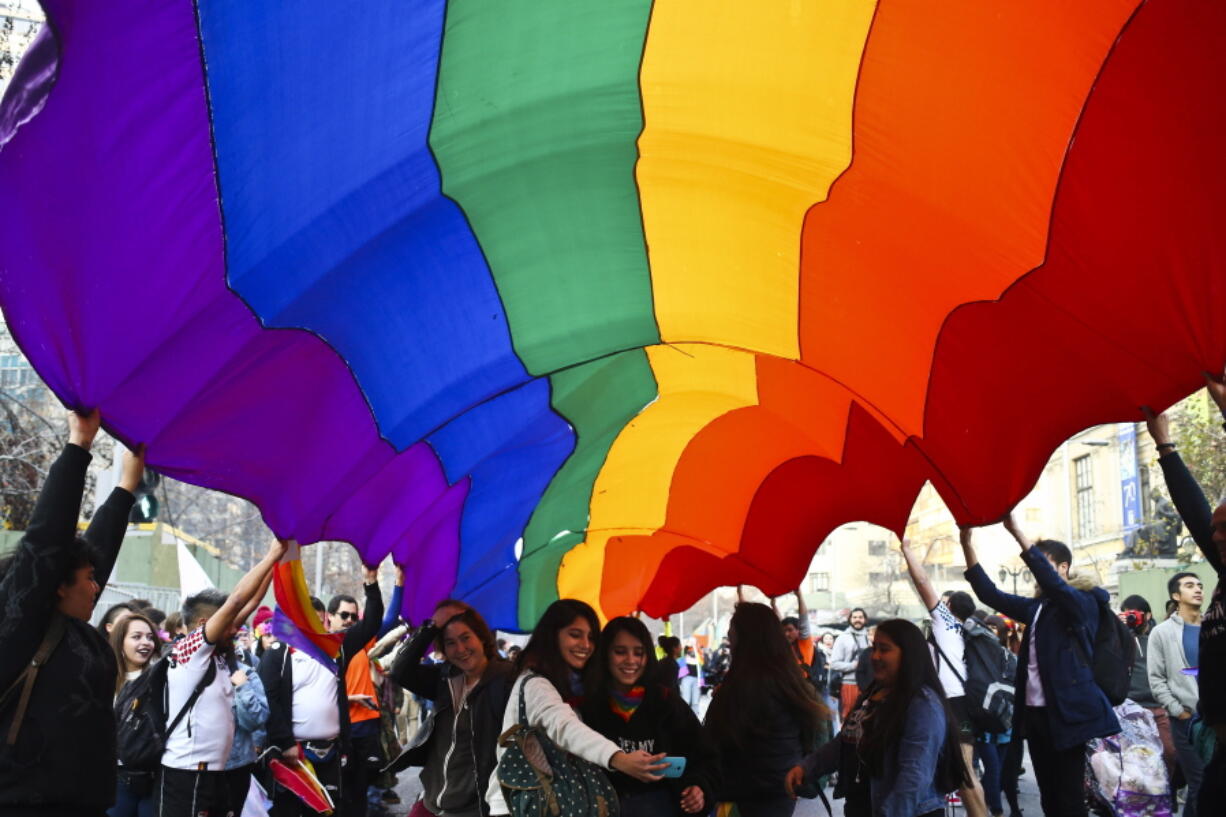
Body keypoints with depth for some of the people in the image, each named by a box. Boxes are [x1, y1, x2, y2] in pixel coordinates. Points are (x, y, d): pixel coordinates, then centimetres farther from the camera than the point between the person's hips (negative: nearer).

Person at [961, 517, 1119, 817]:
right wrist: (967, 544, 0)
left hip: (1066, 713, -7)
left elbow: (1051, 582, -24)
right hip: (1035, 712, 7)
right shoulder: (1037, 608, 14)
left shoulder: (1083, 603, -6)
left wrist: (1015, 531, -31)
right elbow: (990, 594, 11)